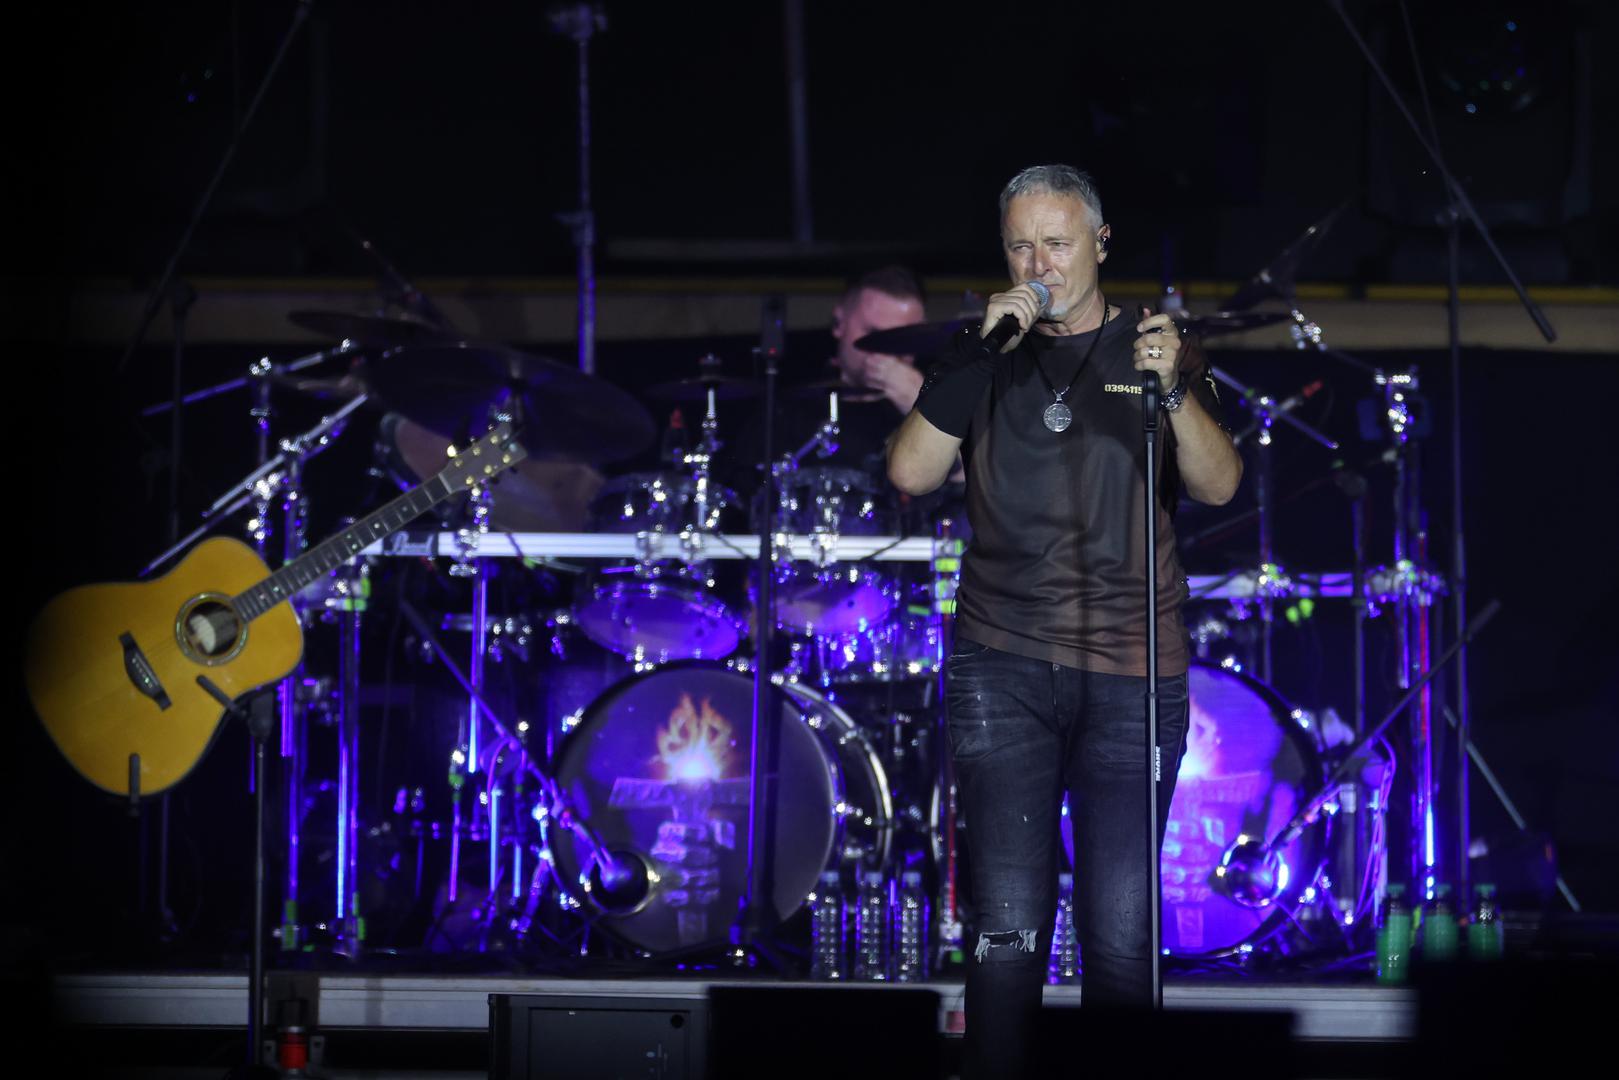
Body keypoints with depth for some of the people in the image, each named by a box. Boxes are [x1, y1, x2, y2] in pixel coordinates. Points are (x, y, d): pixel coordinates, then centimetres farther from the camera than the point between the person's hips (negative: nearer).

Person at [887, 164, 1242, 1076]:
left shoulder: (1154, 346, 8)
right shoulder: (985, 356, 10)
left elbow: (1220, 486, -4)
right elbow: (911, 473, -3)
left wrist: (1174, 389, -22)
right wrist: (980, 355, -11)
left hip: (1134, 674, 0)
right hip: (1003, 667, 0)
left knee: (1121, 930, -2)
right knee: (1009, 922, -6)